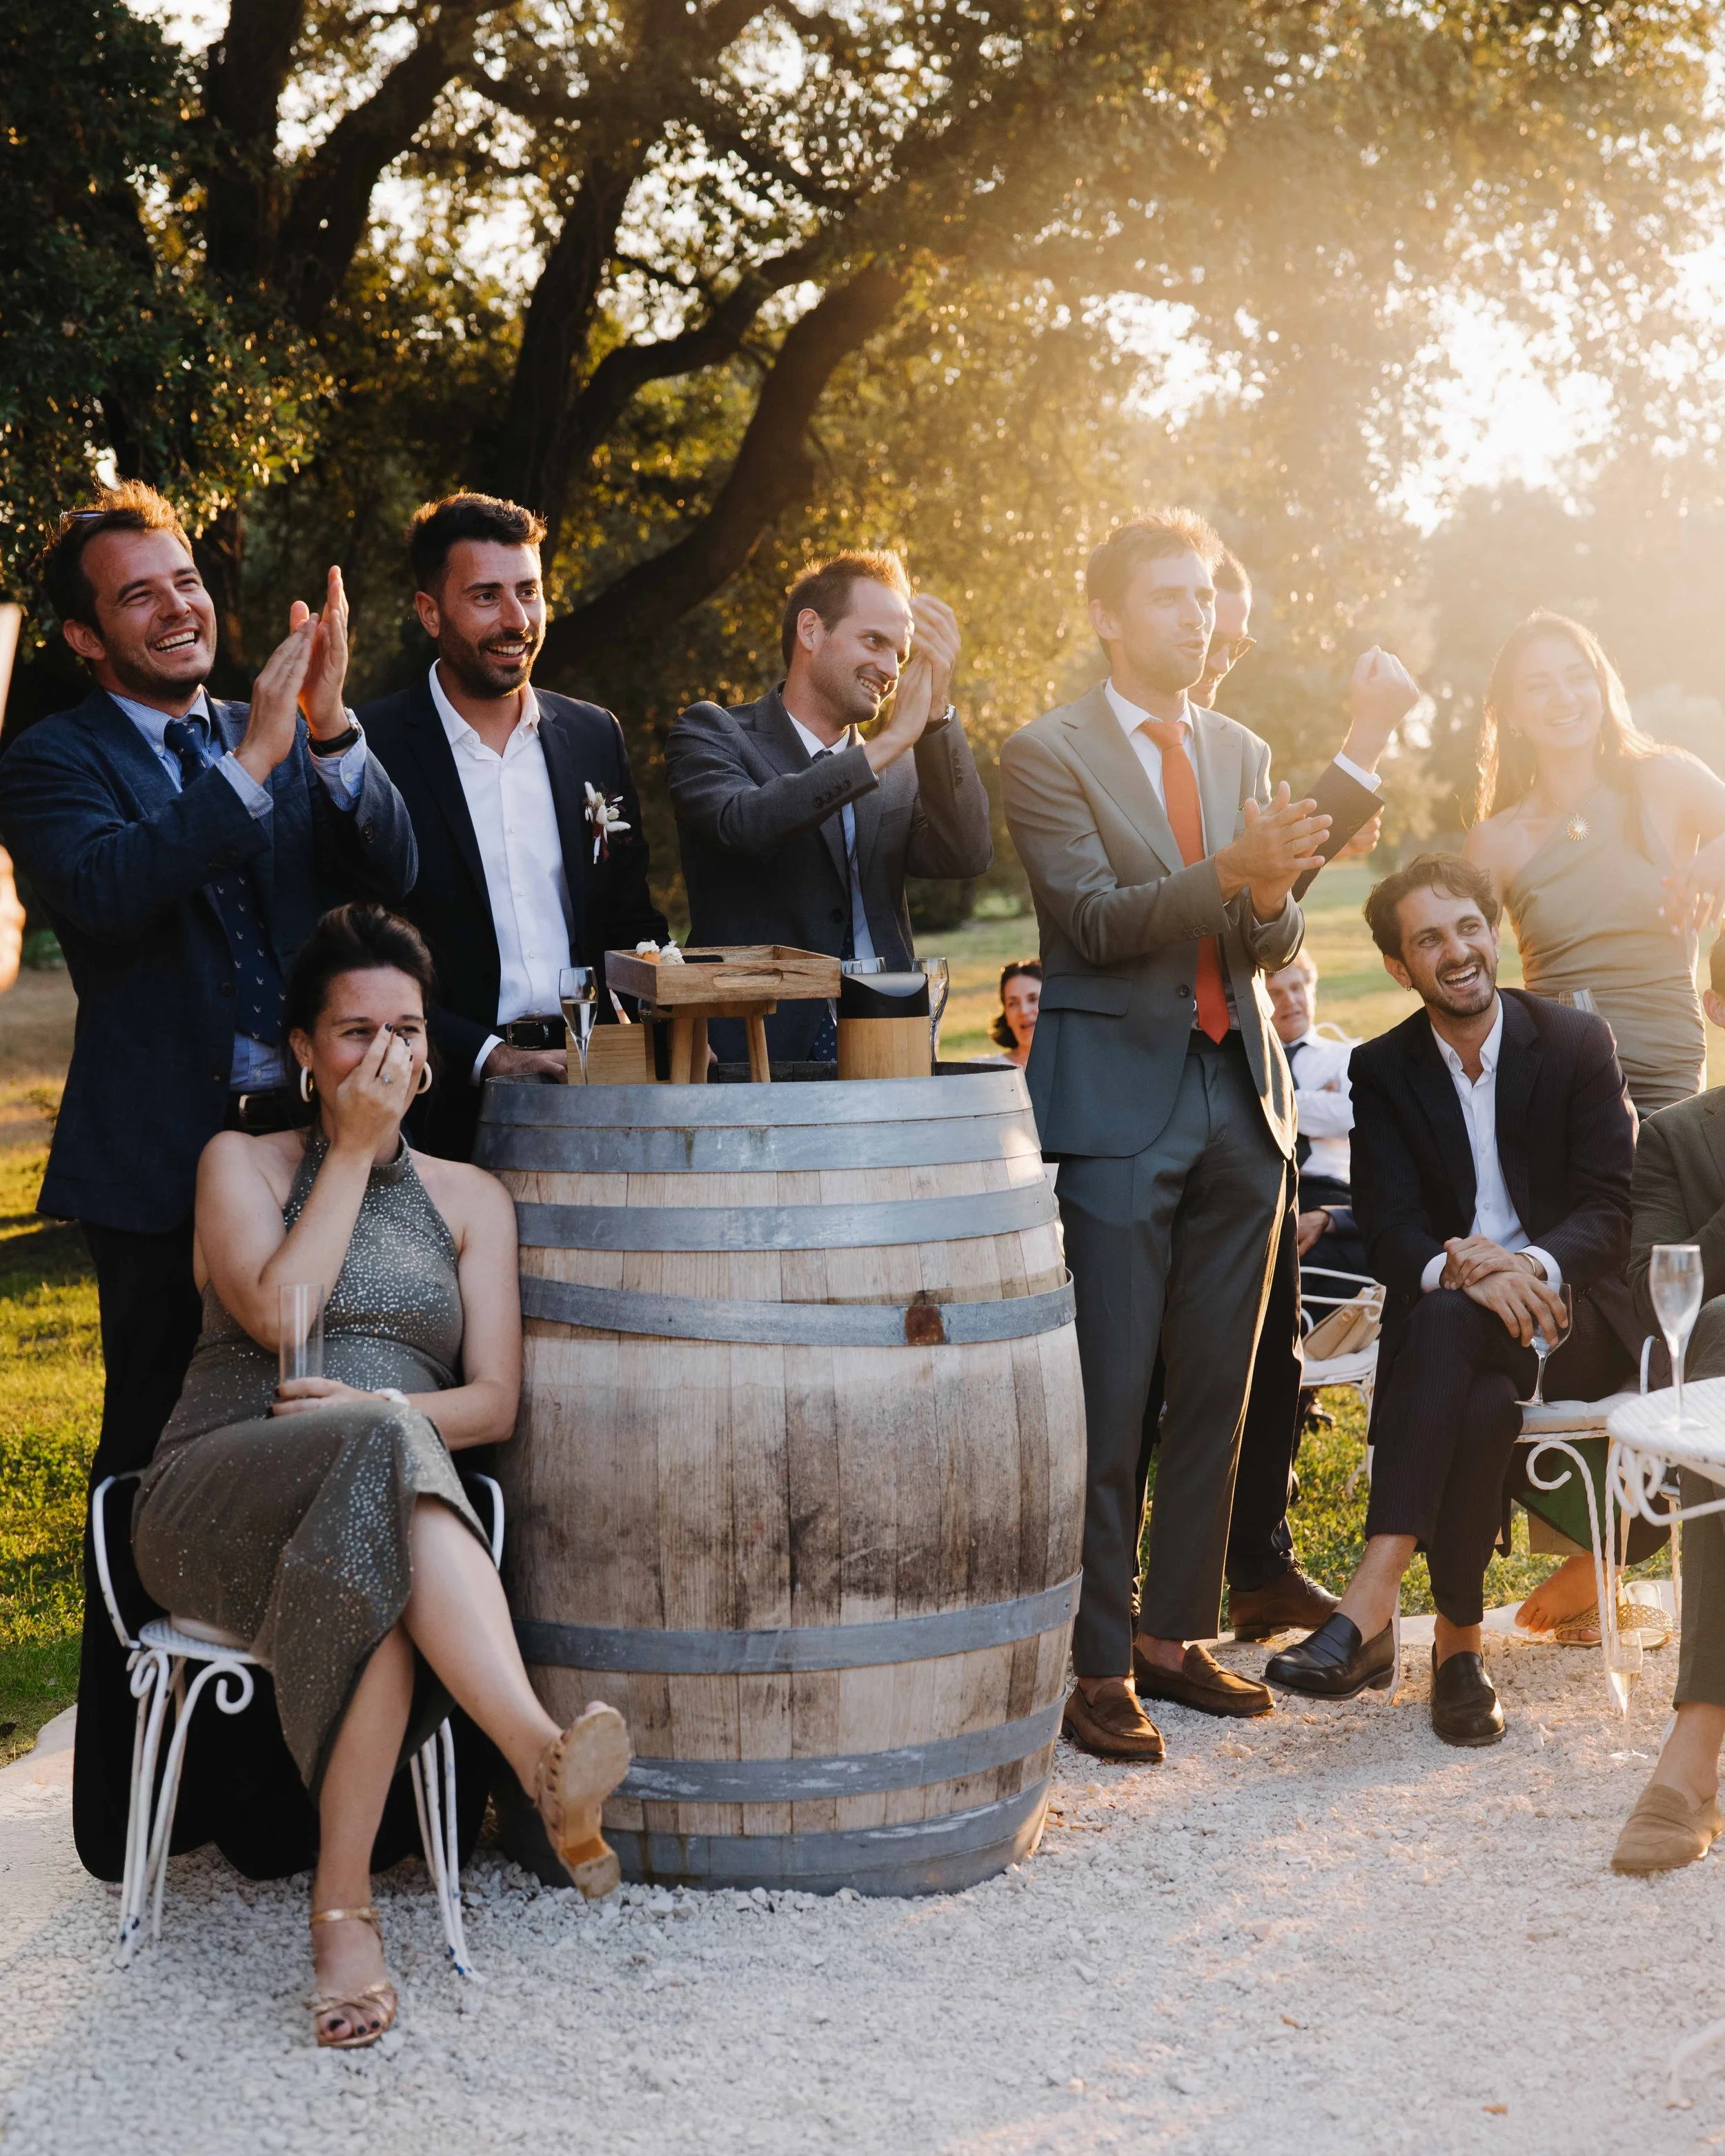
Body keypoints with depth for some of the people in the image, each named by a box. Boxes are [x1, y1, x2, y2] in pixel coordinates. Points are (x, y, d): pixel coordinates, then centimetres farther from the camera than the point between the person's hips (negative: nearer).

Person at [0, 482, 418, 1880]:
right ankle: (133, 1803, 14)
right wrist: (253, 757, -22)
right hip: (164, 1169, -4)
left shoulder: (294, 743, 13)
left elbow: (389, 872, -1)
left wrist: (330, 730, -15)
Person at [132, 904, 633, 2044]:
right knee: (381, 1458, -41)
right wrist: (353, 1150, -2)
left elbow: (494, 1400, 9)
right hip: (216, 1507, -2)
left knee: (388, 1588, -41)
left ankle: (344, 1905, -40)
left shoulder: (471, 1197, 19)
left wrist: (393, 1409, -12)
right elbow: (276, 1311, -8)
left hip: (390, 1510, 3)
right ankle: (546, 1761, -57)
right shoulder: (241, 1161, 13)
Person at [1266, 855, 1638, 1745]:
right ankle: (1459, 1646, -30)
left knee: (1445, 1325, -36)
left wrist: (1532, 1266, -27)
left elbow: (1612, 1208, -5)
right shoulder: (1380, 1071, 5)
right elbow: (1391, 1233, -4)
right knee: (1481, 1405, -37)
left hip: (1567, 1314, -1)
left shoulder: (1578, 1043, 1)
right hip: (1443, 1327, 1)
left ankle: (1368, 1609, -39)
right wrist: (1459, 1268, -28)